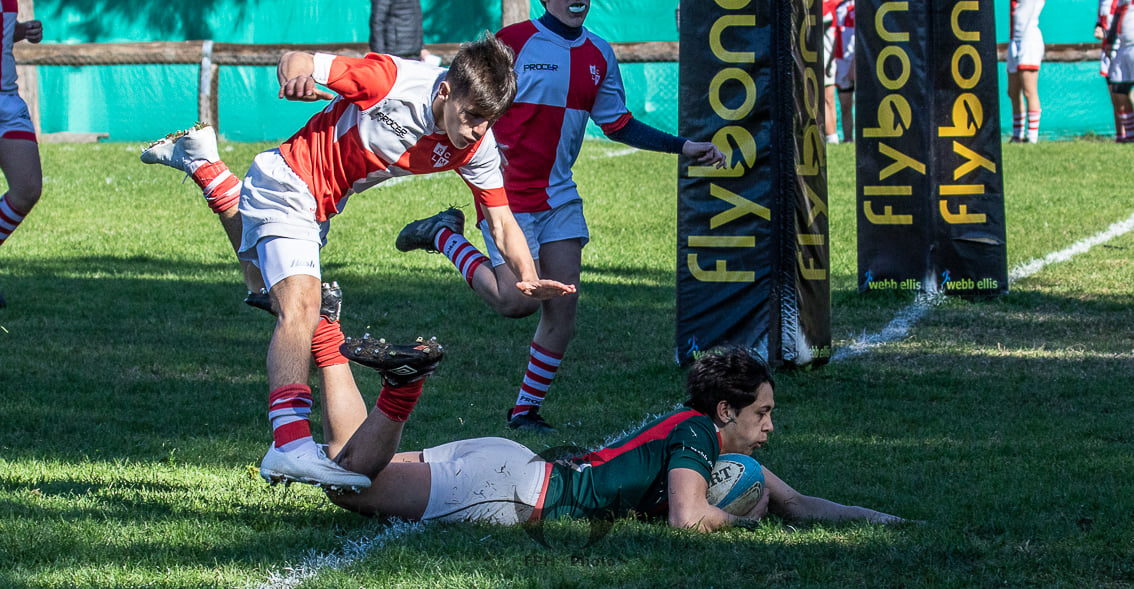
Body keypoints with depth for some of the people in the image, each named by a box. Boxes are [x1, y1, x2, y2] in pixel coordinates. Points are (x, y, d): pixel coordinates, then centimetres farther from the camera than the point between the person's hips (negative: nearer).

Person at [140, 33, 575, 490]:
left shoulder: (477, 148, -16)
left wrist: (528, 279, -27)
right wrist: (297, 78, -48)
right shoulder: (391, 80, -33)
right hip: (286, 187, -8)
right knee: (301, 306, -27)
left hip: (322, 207, 8)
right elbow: (296, 61, -24)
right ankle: (290, 443, -41)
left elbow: (500, 220, -9)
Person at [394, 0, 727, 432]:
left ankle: (526, 410, 12)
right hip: (507, 192, -6)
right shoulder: (514, 41, -10)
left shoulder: (599, 55, 9)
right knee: (517, 301, -11)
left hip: (559, 197, 6)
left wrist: (684, 148, 10)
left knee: (563, 305, -1)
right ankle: (443, 236, 12)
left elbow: (618, 125, 16)